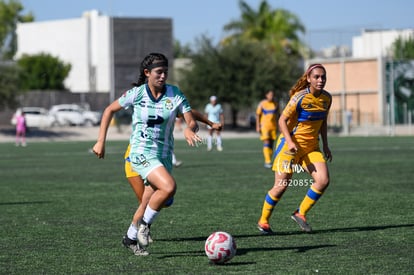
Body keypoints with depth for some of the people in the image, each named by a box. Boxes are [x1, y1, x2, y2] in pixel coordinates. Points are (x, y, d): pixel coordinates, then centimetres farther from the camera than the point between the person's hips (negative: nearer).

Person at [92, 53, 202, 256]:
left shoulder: (175, 94, -1)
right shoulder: (137, 93, -6)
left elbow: (192, 122, -6)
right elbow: (109, 110, 7)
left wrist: (189, 129, -30)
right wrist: (101, 141, 3)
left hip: (164, 154, 5)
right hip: (141, 152, -5)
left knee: (157, 201, 5)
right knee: (169, 187, -27)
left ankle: (131, 237, 26)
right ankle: (144, 224, -6)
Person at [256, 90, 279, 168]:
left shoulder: (276, 104, 7)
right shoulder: (262, 104, -3)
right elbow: (258, 115, 0)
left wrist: (277, 126, 12)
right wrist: (258, 126, -5)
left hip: (273, 126, 4)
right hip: (264, 126, -4)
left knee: (271, 144, 6)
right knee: (266, 143, -15)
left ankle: (268, 161, 15)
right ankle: (267, 161, -20)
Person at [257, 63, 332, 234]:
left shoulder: (326, 98, 3)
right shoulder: (300, 97, -17)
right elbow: (282, 120, -14)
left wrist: (325, 145, 14)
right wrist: (290, 142, -25)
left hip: (311, 146, 6)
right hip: (291, 144, -6)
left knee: (323, 181, -11)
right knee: (281, 186, -6)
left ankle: (300, 214, 7)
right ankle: (263, 221, 12)